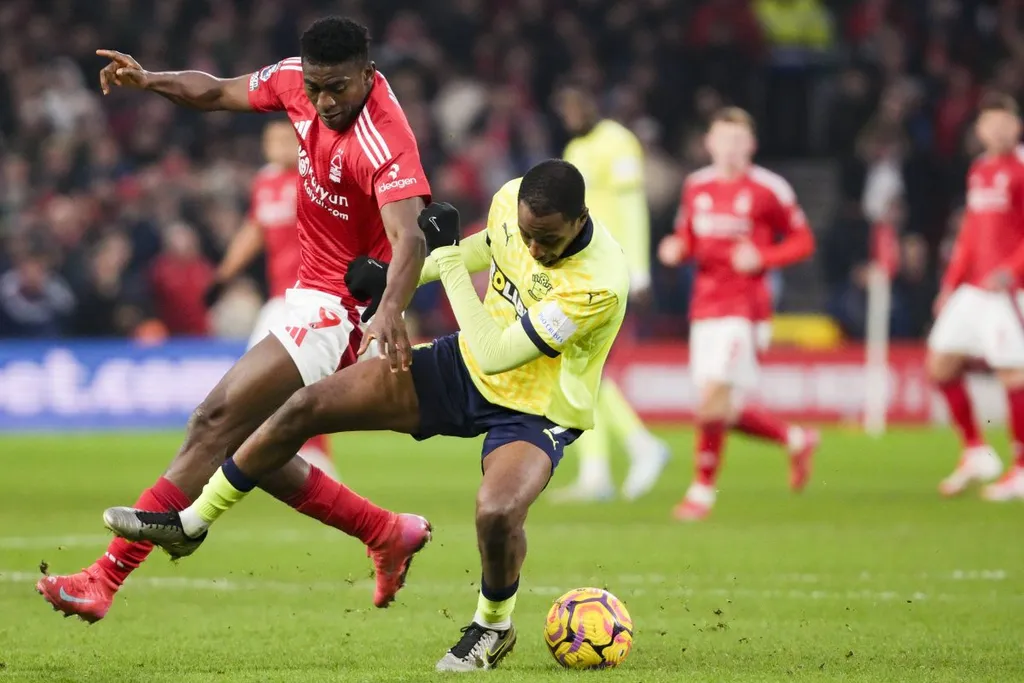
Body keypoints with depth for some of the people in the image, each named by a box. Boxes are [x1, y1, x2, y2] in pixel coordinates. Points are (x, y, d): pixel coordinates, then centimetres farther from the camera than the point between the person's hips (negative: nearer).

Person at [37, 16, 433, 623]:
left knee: (217, 422, -15)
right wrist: (150, 81, -5)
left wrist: (390, 311, -58)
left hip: (339, 311, -9)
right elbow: (218, 93, 14)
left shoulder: (383, 141, -26)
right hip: (313, 295, 9)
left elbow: (410, 238, -40)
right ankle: (389, 534, 22)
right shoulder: (297, 80, -3)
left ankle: (107, 578, -15)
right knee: (244, 446, 9)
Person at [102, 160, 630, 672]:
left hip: (535, 413, -6)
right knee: (307, 407, -2)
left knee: (497, 511, -36)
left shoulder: (600, 284, -35)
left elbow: (495, 355, -33)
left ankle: (494, 627, -1)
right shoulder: (511, 201, -15)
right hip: (465, 365, 6)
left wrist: (448, 259, -29)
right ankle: (191, 525, 17)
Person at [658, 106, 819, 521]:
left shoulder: (768, 189, -4)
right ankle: (795, 440, 29)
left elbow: (803, 241, 1)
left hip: (744, 309, -6)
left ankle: (703, 489, -3)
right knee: (725, 411, 5)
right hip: (705, 309, 6)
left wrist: (762, 258, -14)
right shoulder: (696, 187, 11)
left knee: (715, 394, -16)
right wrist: (675, 250, -2)